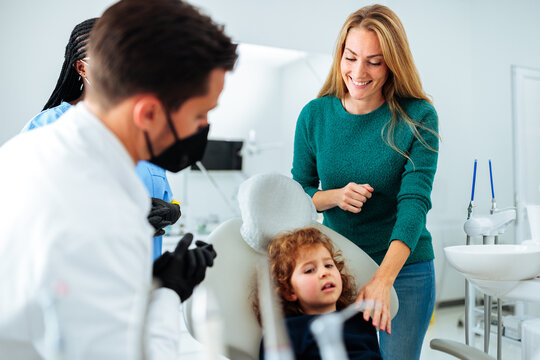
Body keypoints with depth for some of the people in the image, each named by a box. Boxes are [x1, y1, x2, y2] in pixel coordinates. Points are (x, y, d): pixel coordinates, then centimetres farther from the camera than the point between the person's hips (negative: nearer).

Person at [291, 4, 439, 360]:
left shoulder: (418, 118, -11)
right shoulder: (315, 115, -4)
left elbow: (415, 201, -20)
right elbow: (298, 192, 5)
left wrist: (383, 279, -32)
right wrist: (334, 197, -17)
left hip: (404, 268, -2)